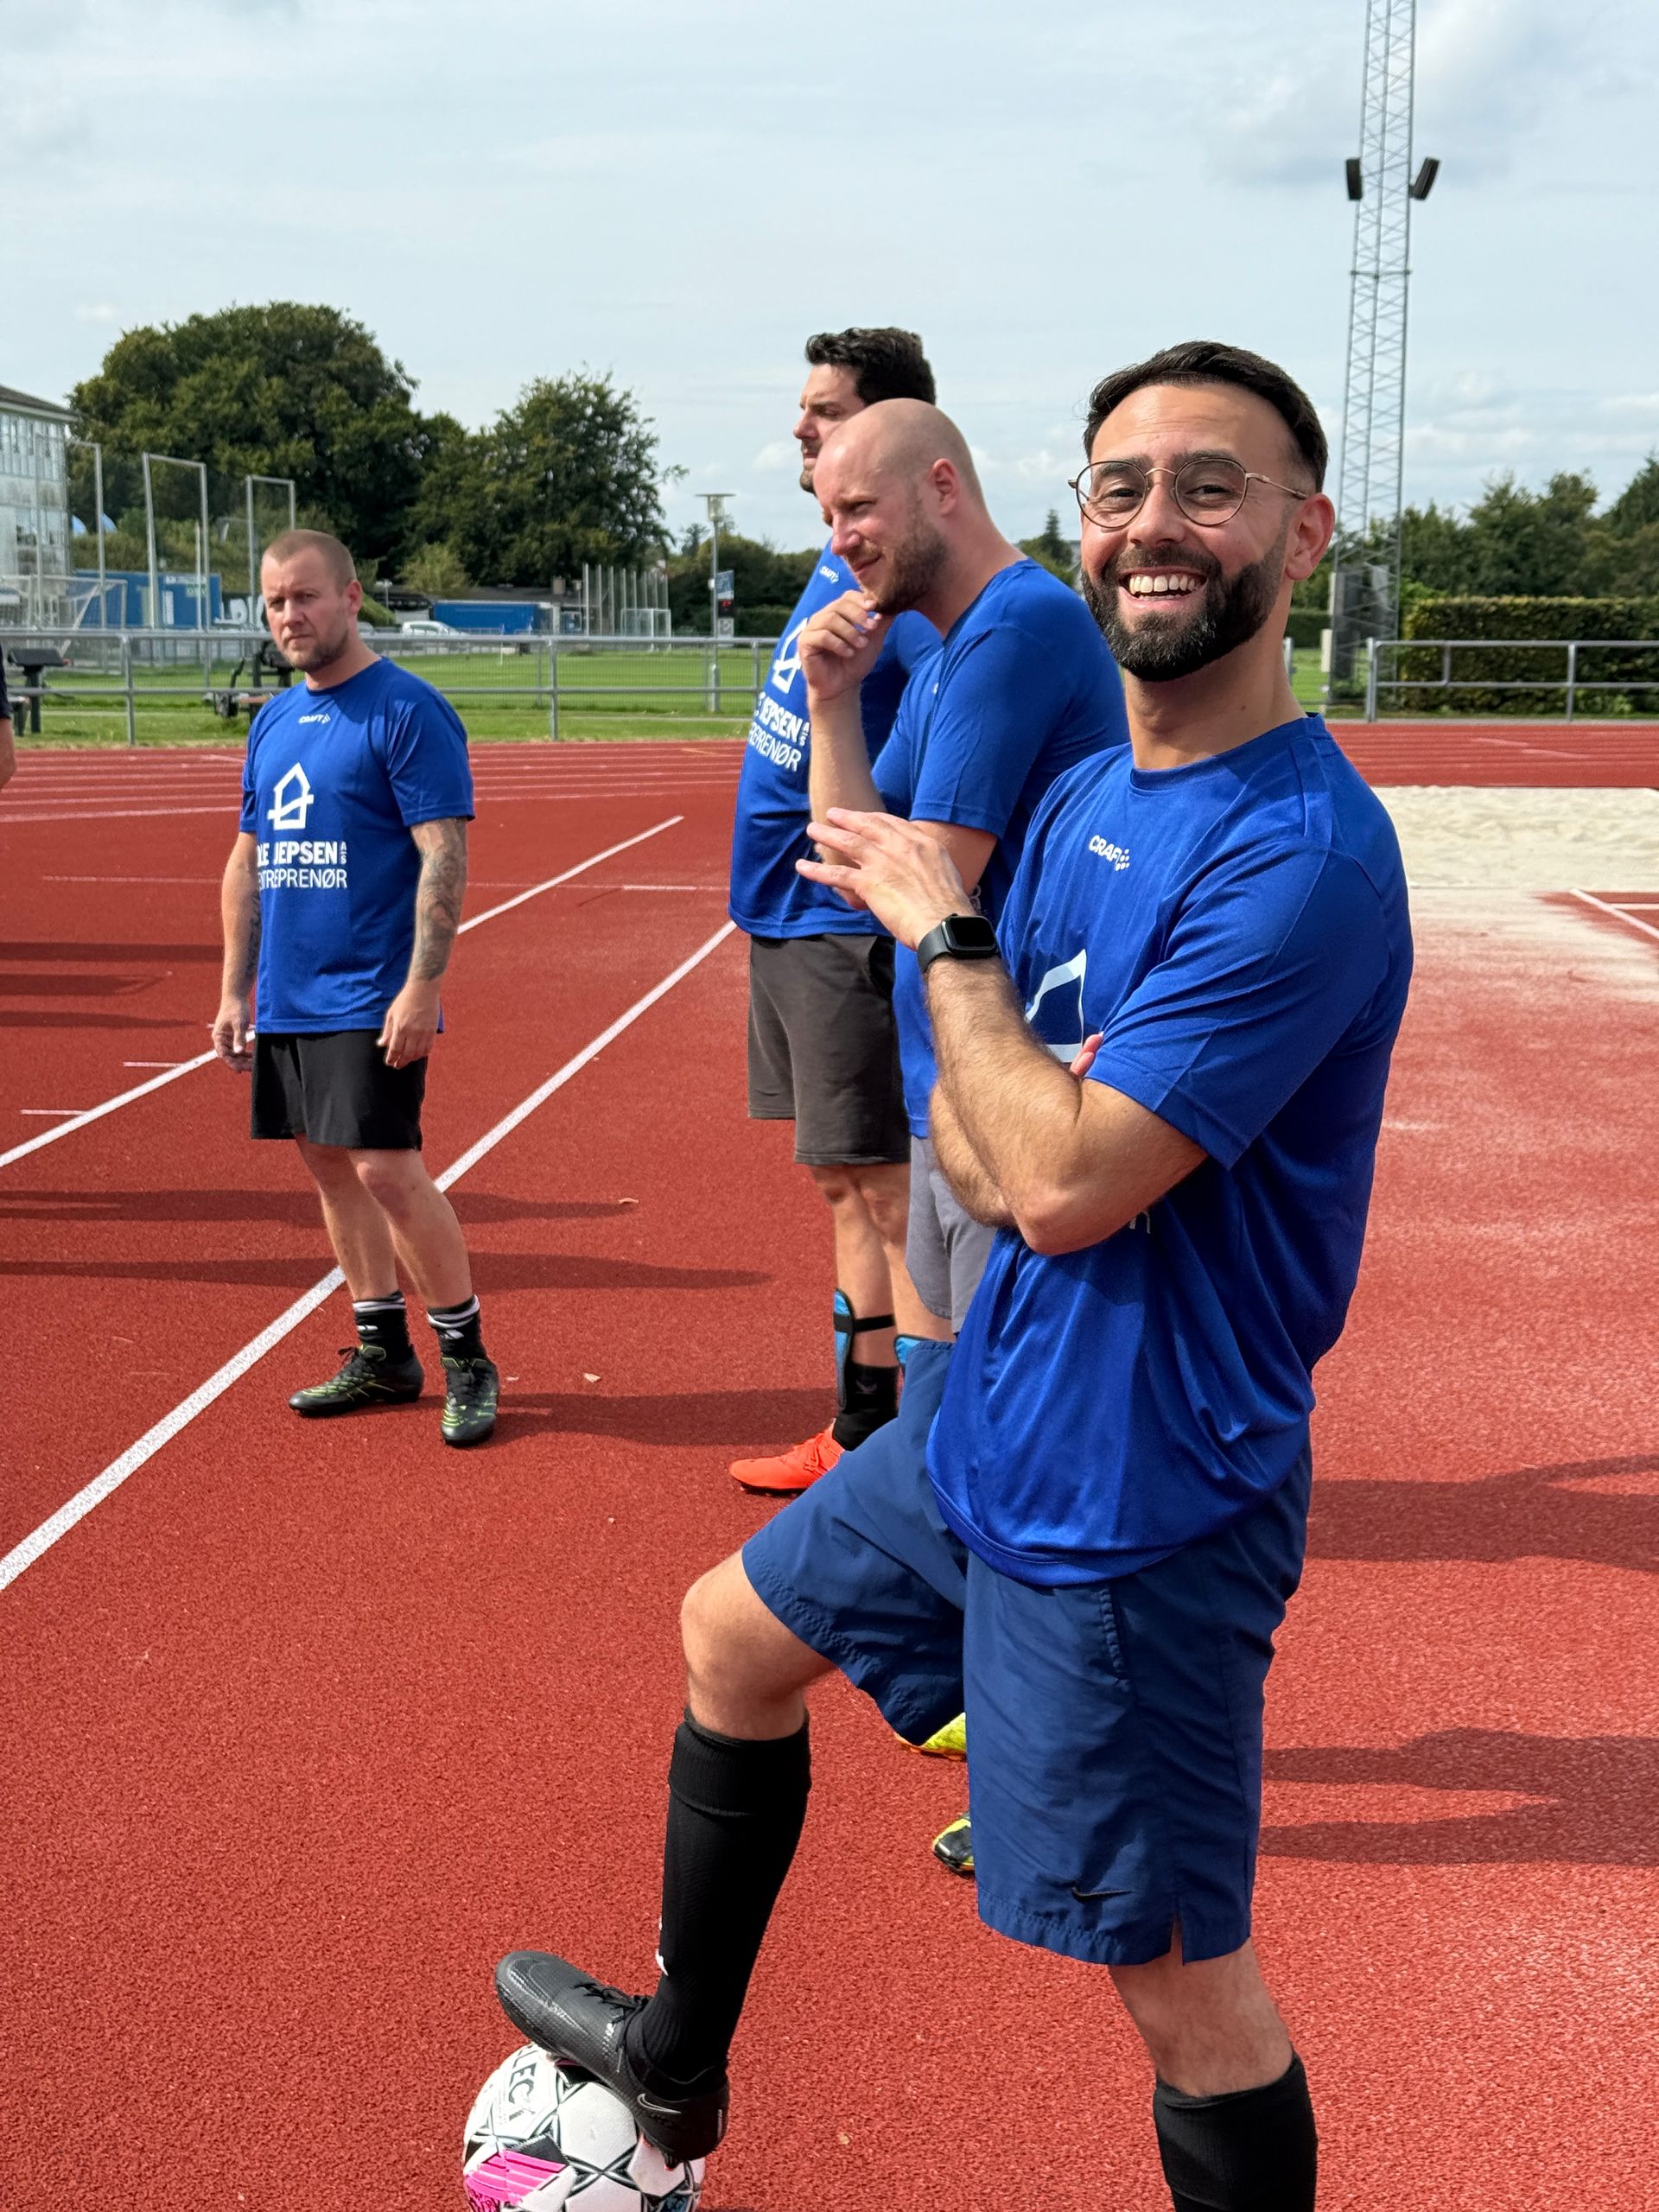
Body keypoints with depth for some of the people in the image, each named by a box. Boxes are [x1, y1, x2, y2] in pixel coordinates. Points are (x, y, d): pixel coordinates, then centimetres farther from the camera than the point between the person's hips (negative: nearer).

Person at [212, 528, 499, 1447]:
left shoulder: (407, 710, -9)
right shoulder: (272, 722, 14)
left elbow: (445, 856, -15)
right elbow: (247, 863, 19)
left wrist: (421, 987, -21)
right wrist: (234, 990, 14)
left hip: (371, 1002, -8)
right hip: (285, 1000, 8)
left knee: (386, 1169, -10)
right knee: (331, 1169, 11)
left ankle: (467, 1362, 5)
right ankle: (383, 1355, 22)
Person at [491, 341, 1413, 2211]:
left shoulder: (1300, 852, -23)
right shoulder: (1083, 800, 6)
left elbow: (1060, 1180, -26)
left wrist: (942, 931, -12)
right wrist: (1052, 1161, -13)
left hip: (1134, 1498, -9)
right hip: (988, 1426, 9)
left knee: (1183, 1987, 3)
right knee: (732, 1635, 25)